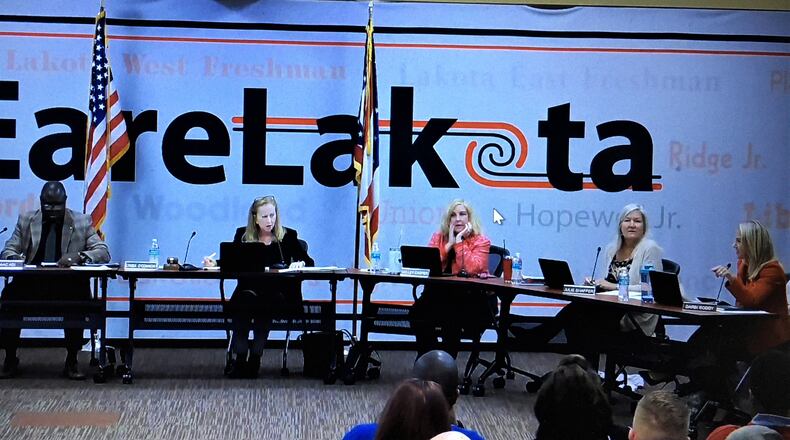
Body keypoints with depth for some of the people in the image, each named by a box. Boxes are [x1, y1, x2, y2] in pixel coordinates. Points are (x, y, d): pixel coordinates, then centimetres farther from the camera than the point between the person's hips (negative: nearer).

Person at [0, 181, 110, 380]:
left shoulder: (82, 222, 7)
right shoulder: (26, 220, 12)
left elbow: (103, 253, -1)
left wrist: (78, 256, -22)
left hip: (68, 285, -1)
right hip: (31, 284, 1)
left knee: (78, 297, -35)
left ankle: (71, 361, -16)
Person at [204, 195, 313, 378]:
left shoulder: (287, 236, 9)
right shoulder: (243, 235, 13)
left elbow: (309, 261, 5)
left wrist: (300, 263, -18)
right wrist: (214, 263, -10)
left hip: (279, 293, -1)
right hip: (248, 291, 1)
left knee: (264, 304, -35)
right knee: (242, 301, -34)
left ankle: (255, 358, -32)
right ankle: (240, 357, -33)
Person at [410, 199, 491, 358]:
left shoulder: (481, 241, 0)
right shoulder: (438, 237, 11)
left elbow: (472, 269, -18)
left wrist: (459, 242, -11)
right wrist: (449, 244, -7)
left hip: (471, 298, -3)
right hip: (440, 294, 4)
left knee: (451, 315, -33)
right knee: (419, 310, -25)